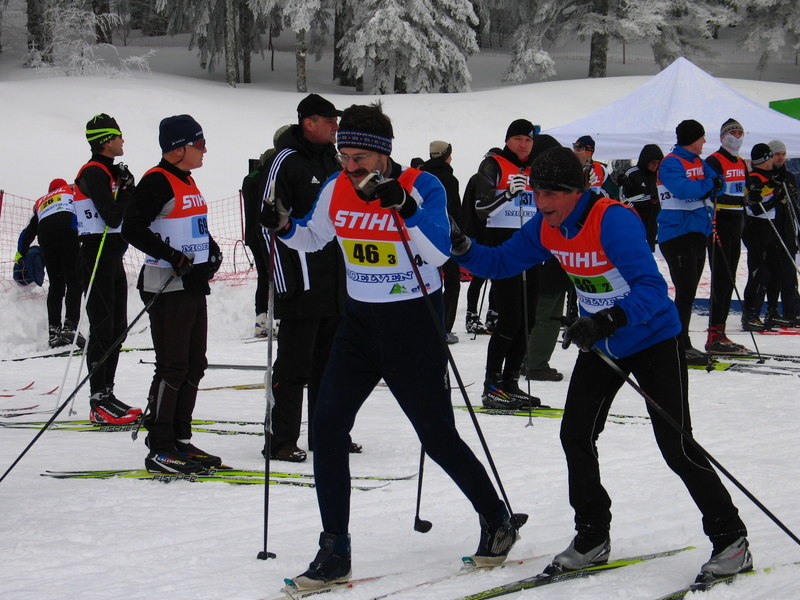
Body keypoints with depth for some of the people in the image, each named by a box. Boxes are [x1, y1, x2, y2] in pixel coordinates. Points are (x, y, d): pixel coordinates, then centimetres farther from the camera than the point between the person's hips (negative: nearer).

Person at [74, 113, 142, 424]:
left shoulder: (109, 171, 16)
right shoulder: (94, 173, -13)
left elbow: (123, 215, 17)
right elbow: (112, 217, -21)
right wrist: (128, 188, -9)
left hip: (113, 256, 10)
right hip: (97, 256, -10)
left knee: (117, 328, 11)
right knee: (103, 328, -10)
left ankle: (107, 394, 16)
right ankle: (99, 402, -9)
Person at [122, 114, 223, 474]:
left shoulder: (188, 182, 16)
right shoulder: (158, 182, -13)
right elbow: (133, 229, -20)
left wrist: (211, 251, 13)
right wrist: (176, 258, -22)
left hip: (194, 285, 10)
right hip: (167, 286, -10)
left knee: (194, 365, 12)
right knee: (173, 367, -8)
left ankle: (180, 440, 19)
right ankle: (159, 448, -4)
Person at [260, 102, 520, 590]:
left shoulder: (421, 187, -15)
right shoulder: (337, 190, 0)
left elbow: (439, 253, -26)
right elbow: (313, 238, 17)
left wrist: (403, 208, -36)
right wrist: (284, 227, -3)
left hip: (414, 323, -5)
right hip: (360, 322, 5)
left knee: (438, 436, 3)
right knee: (327, 428, -6)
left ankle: (498, 522, 26)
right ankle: (335, 552, 2)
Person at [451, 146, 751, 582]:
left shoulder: (613, 221, -30)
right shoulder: (545, 229, -7)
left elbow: (652, 289, -37)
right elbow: (500, 263, 5)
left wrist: (606, 321, -51)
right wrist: (462, 249, -15)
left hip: (652, 339, -7)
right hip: (599, 344, 7)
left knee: (677, 447, -9)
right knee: (576, 435, 3)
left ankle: (730, 540, 3)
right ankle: (592, 538, 18)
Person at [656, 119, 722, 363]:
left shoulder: (698, 162, 16)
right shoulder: (671, 163, -11)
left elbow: (716, 183, 10)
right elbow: (683, 189, -26)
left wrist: (716, 184, -12)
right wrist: (708, 185, -13)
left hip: (698, 232, 9)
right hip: (677, 233, -9)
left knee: (688, 292, 12)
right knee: (685, 291, -11)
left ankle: (680, 343, 19)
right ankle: (681, 346, -8)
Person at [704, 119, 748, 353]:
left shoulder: (741, 164, 17)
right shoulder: (714, 162, -10)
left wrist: (742, 224, 23)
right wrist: (711, 225, -25)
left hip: (736, 225, 9)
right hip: (719, 223, -9)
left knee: (729, 280, 10)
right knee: (721, 279, -12)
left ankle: (720, 333, 14)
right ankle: (714, 336, -13)